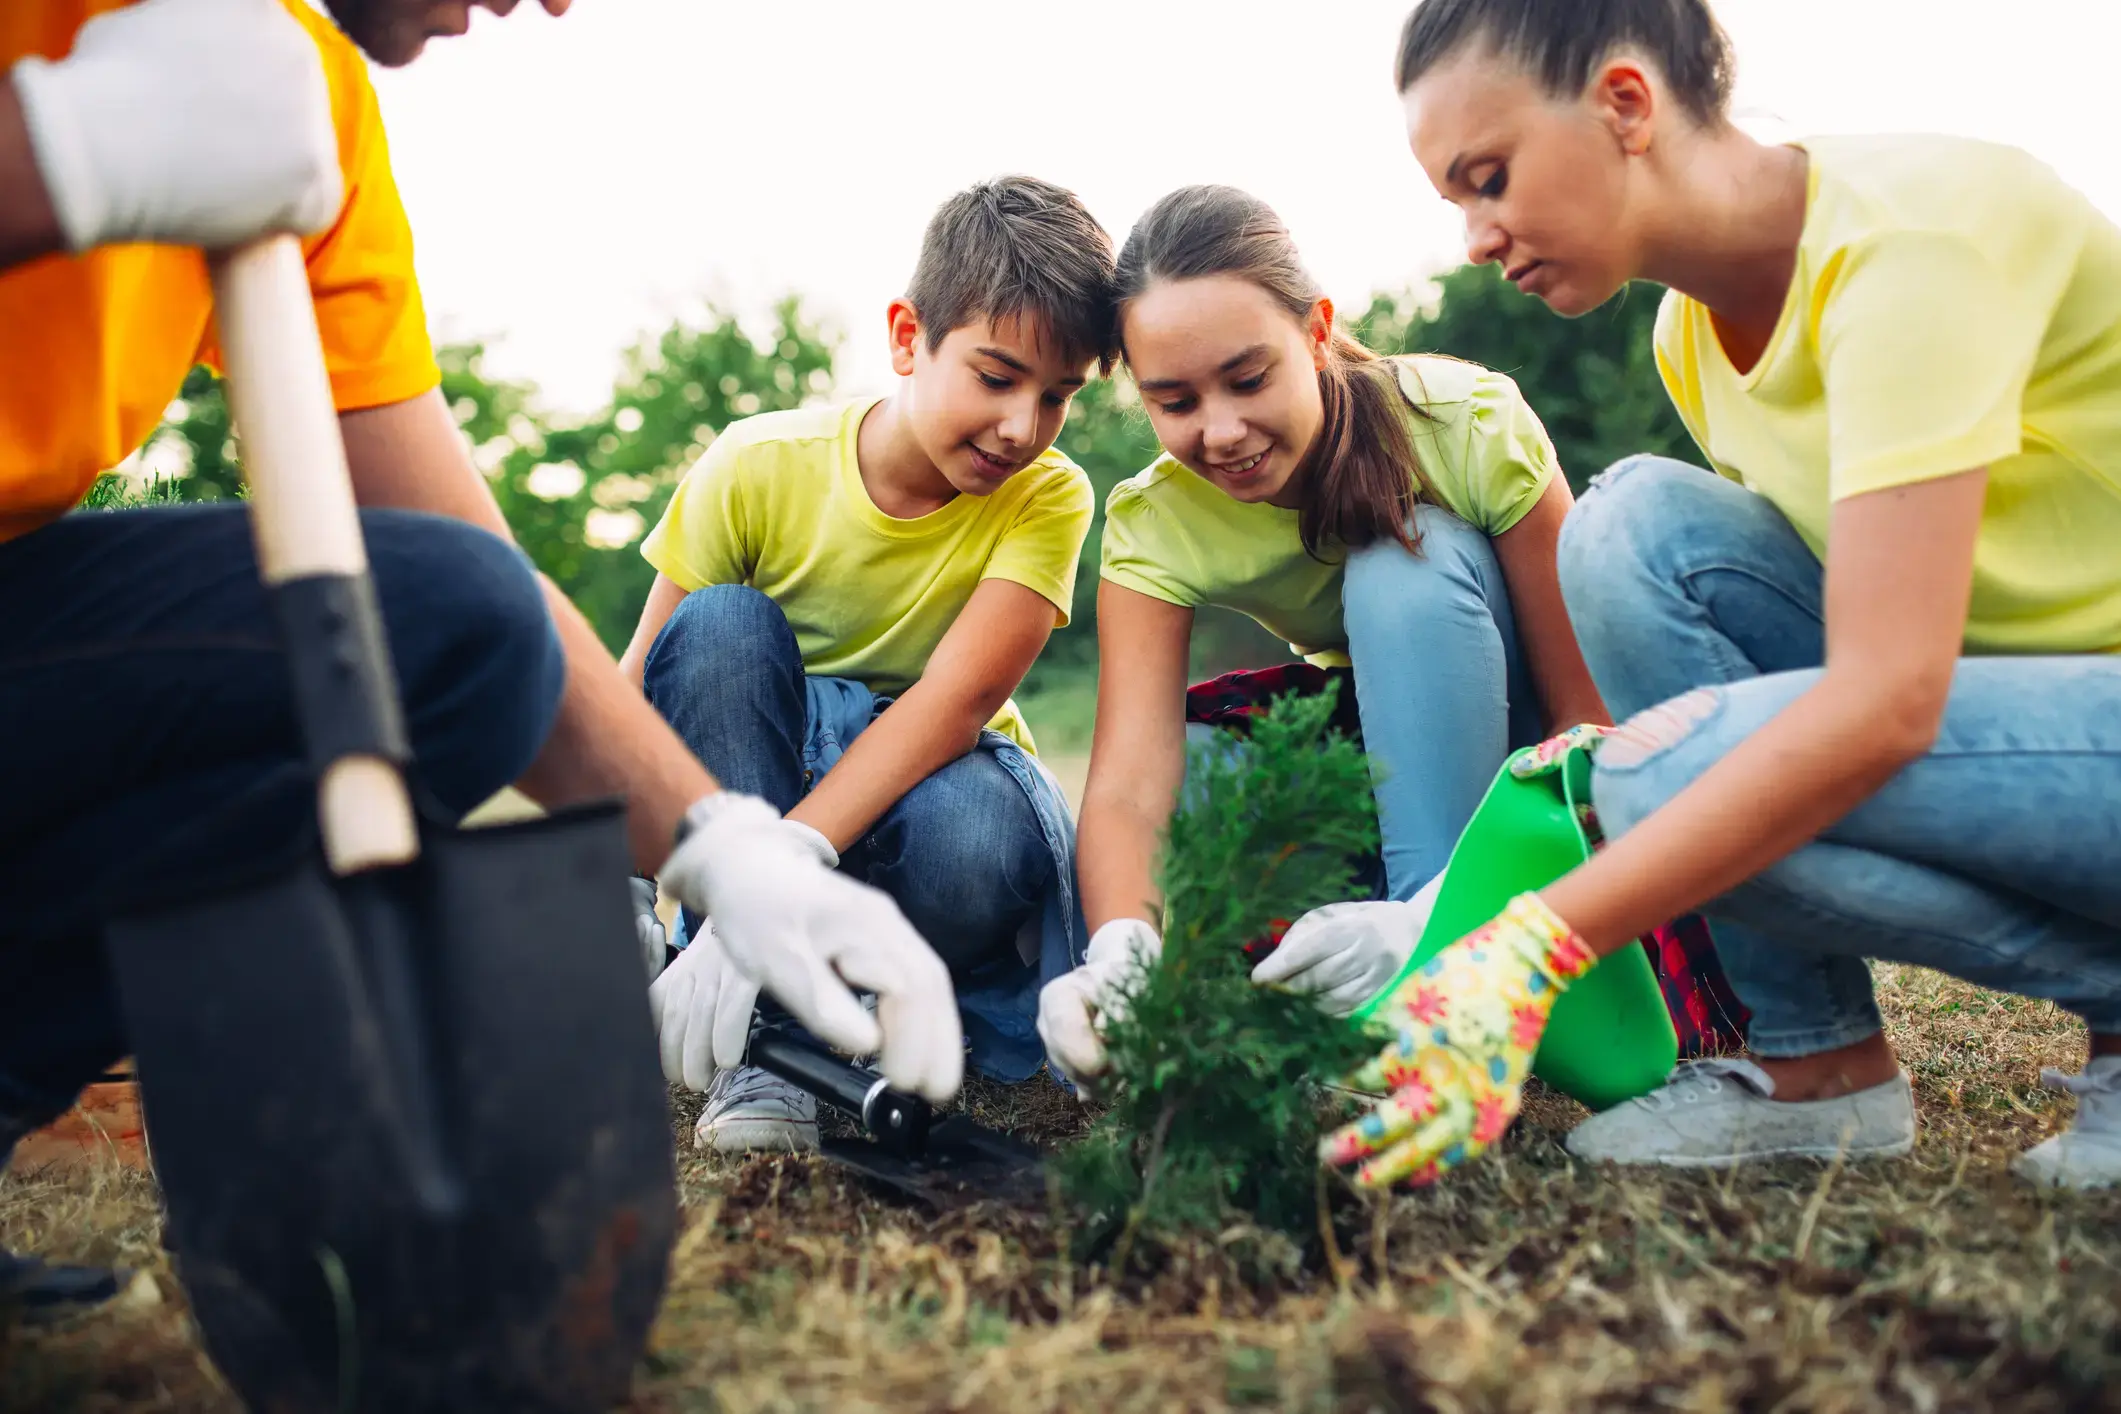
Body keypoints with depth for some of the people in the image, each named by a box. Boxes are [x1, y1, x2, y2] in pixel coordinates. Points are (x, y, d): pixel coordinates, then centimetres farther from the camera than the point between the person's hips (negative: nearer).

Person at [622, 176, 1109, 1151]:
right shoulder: (758, 468, -15)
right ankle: (755, 1041, -26)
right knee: (721, 628, -30)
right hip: (752, 779, 2)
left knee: (975, 843, -37)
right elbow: (635, 696, -15)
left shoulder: (1045, 498, -15)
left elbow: (956, 701, -29)